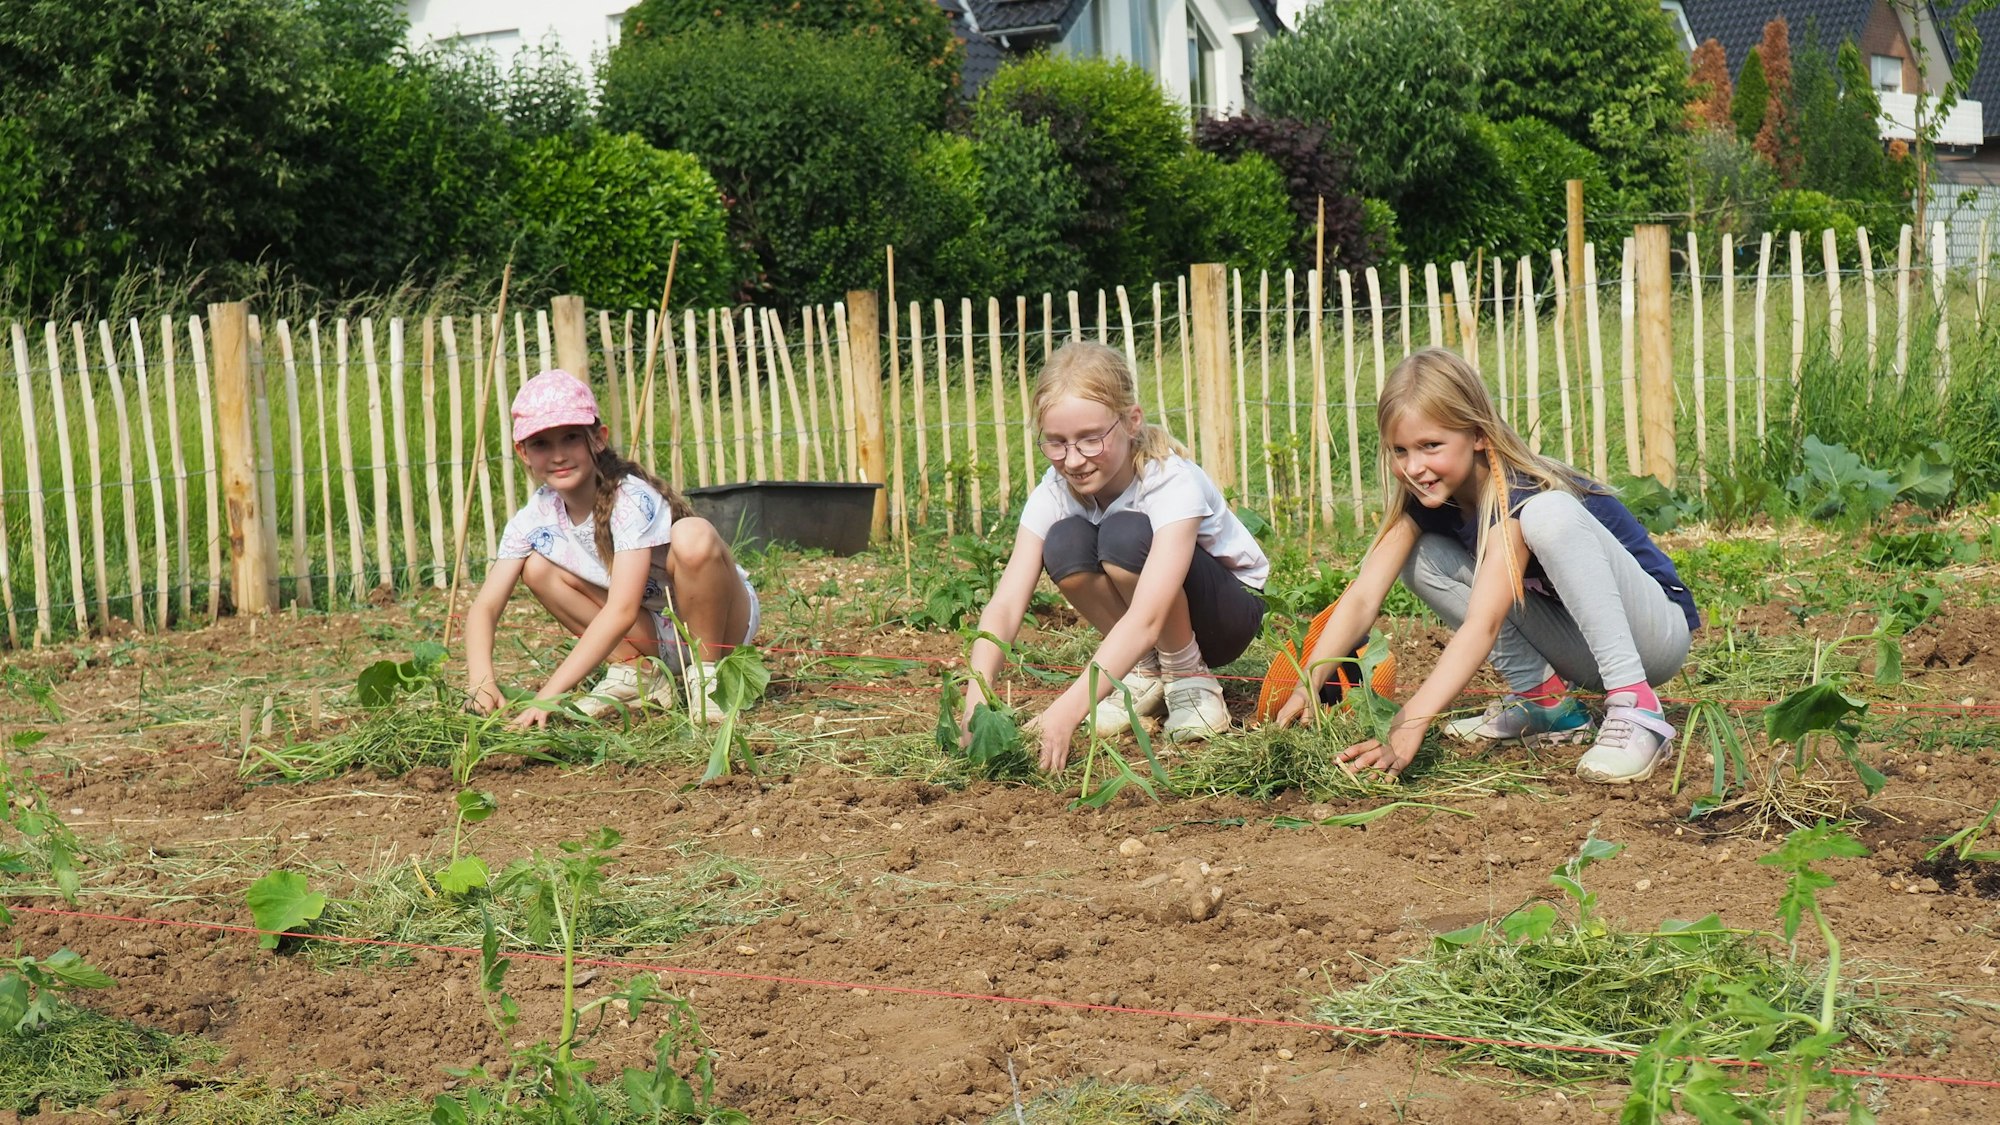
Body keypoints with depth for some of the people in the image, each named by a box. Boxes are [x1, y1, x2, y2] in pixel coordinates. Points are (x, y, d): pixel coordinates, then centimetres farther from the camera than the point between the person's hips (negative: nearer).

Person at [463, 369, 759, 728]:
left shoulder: (633, 500, -27)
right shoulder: (535, 519, -9)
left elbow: (621, 611, -36)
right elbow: (484, 607, -11)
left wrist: (549, 695, -42)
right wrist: (482, 680, -33)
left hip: (722, 618, -5)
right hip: (650, 634, 5)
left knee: (692, 536, -35)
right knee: (537, 568, -12)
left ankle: (707, 672, -15)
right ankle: (638, 671, -2)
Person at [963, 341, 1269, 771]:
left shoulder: (1173, 483, -32)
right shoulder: (1055, 492, -17)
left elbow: (1146, 618, -44)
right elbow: (1006, 602, -26)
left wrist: (1068, 710, -55)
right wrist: (977, 693, -46)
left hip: (1230, 609, -5)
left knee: (1126, 535, -33)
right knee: (1065, 544, -27)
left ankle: (1191, 676, -11)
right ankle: (1147, 673, -5)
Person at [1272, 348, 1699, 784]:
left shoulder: (1517, 496, -27)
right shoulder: (1423, 497, -6)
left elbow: (1483, 625, -39)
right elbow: (1363, 597, -15)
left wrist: (1410, 725, -48)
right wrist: (1307, 684, -31)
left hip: (1657, 629, -7)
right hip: (1579, 651, 7)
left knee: (1550, 512, -33)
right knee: (1422, 556, -6)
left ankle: (1635, 708, -32)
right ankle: (1544, 699, -3)